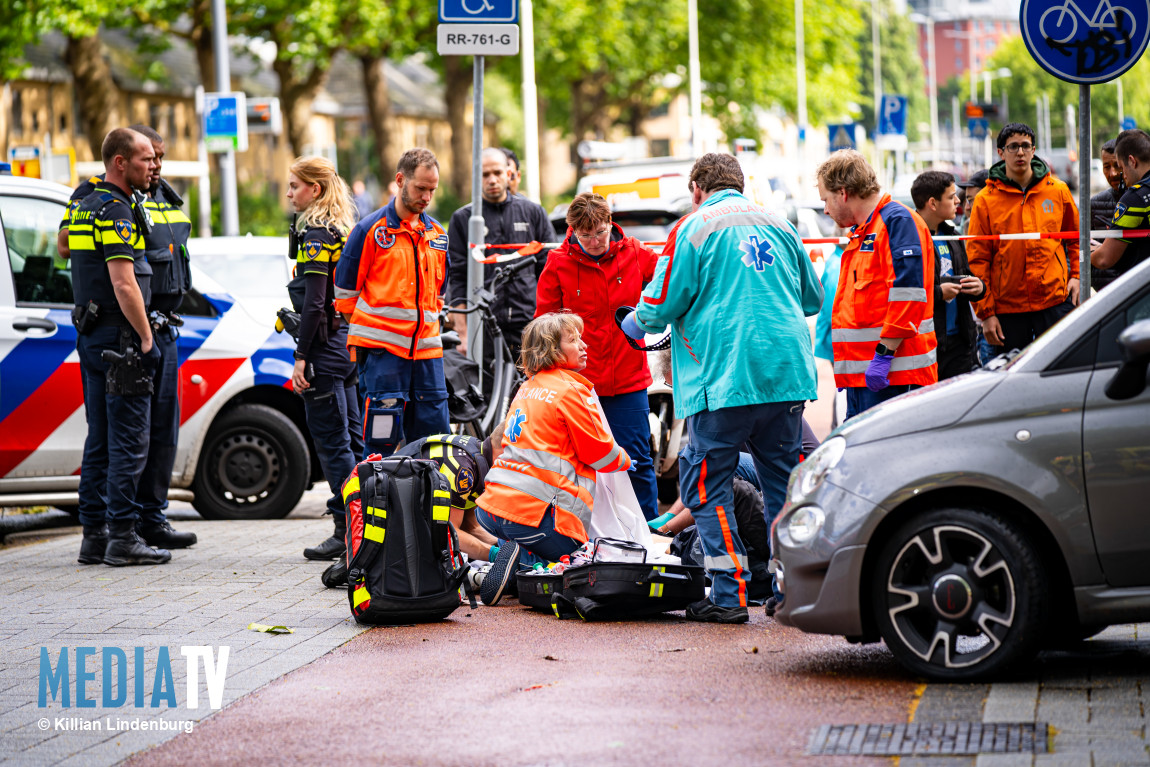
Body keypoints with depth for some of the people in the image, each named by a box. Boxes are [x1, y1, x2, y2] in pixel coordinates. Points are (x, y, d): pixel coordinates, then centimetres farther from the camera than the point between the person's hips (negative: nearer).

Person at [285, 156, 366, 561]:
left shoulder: (316, 234, -14)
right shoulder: (345, 228, 13)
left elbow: (313, 302, -18)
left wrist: (301, 356, -17)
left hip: (326, 345, -9)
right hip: (350, 344, 9)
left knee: (331, 441, -6)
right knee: (352, 439, 11)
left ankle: (346, 529, -5)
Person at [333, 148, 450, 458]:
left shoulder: (436, 234, 13)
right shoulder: (370, 230, -4)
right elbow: (345, 292, 0)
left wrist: (425, 327, 16)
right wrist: (365, 336, 3)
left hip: (427, 349, 5)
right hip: (381, 350, -5)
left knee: (433, 435, 4)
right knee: (381, 442, -6)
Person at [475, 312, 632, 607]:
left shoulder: (528, 387, 19)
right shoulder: (570, 390, -6)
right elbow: (600, 453, -1)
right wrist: (624, 460, 23)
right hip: (536, 512, -8)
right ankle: (522, 560, -16)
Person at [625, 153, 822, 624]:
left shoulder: (695, 227, -2)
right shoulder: (778, 225, 14)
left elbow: (662, 304, -3)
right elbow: (813, 298, 23)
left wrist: (636, 325, 19)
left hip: (723, 377, -5)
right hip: (787, 372, 5)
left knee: (708, 484, 2)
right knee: (783, 480, 13)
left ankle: (730, 593, -3)